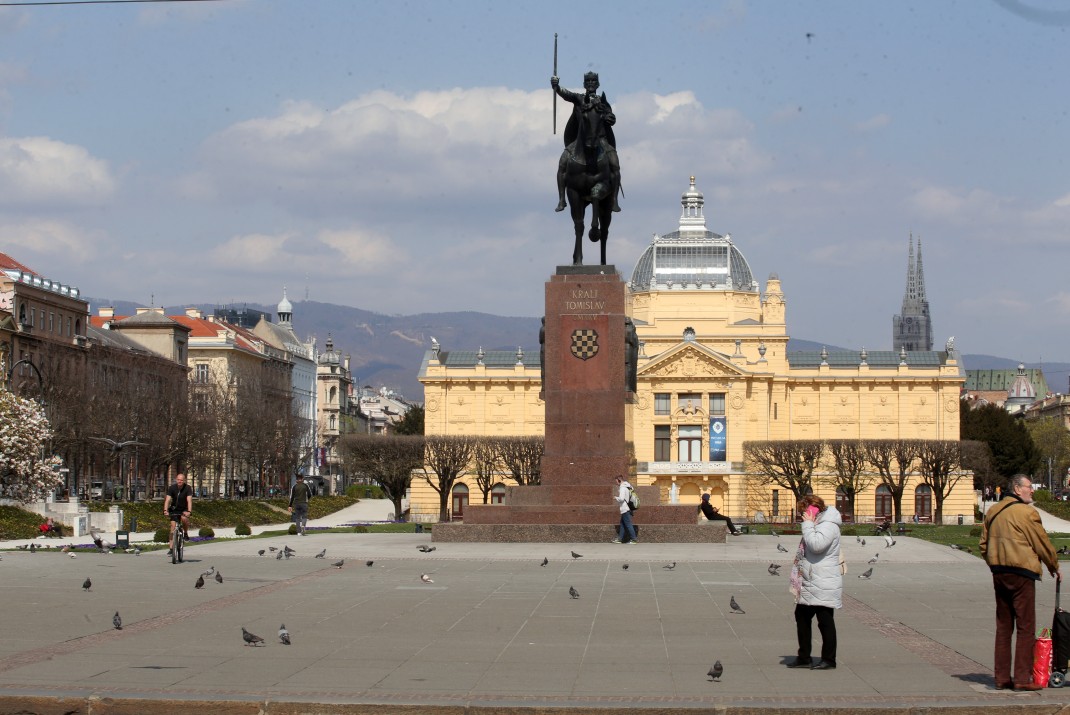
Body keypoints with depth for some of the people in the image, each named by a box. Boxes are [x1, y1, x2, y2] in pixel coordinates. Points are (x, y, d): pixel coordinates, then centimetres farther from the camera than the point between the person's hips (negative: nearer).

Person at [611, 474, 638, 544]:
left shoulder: (623, 488, -15)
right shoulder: (627, 487, 14)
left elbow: (621, 498, -25)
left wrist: (616, 497, -6)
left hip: (625, 509, -10)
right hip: (627, 508, 10)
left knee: (628, 524, -6)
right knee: (622, 524, 15)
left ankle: (634, 539, -6)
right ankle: (619, 539, 18)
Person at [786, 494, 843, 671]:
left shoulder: (828, 525, -16)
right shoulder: (816, 524, 16)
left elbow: (816, 545, -30)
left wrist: (808, 524, -22)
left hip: (823, 585, -11)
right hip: (809, 583, 11)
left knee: (825, 621, -2)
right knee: (802, 616, 14)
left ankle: (829, 659, 6)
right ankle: (804, 657, 21)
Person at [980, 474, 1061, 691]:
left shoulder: (992, 512, 10)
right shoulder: (1026, 513, -12)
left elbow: (984, 545, 14)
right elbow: (1042, 544, -6)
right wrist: (1054, 567, 9)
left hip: (999, 574, 7)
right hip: (1021, 573, -7)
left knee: (1003, 626, 12)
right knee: (1026, 627, -2)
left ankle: (1002, 677, 13)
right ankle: (1022, 678, -4)